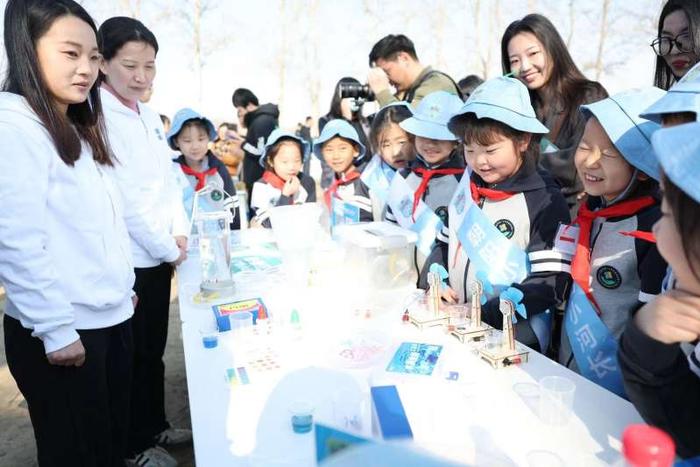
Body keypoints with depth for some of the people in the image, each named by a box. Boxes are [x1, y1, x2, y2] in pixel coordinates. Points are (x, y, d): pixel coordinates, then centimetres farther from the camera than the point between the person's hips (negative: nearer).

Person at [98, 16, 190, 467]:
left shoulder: (150, 116, 9)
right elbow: (120, 198, -19)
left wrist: (181, 232, 2)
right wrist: (167, 249, -12)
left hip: (159, 254, 7)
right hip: (126, 260, -7)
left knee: (154, 349, 19)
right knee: (134, 356, 9)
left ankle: (156, 426, 37)